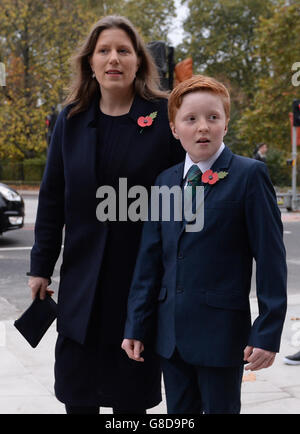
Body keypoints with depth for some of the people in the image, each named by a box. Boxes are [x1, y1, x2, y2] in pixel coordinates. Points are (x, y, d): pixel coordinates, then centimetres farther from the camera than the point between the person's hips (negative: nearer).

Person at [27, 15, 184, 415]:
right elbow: (52, 197, 7)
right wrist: (41, 266, 6)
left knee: (131, 395, 11)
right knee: (77, 395, 10)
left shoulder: (164, 116, -6)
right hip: (83, 274, 3)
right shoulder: (72, 120, 4)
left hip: (143, 273, -3)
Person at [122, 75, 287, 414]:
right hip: (171, 333, 5)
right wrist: (136, 325, 8)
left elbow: (270, 256, -9)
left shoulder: (249, 175, -7)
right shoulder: (165, 181, 9)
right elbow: (149, 258, 10)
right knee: (179, 412, 15)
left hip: (222, 333, -5)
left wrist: (267, 332, -12)